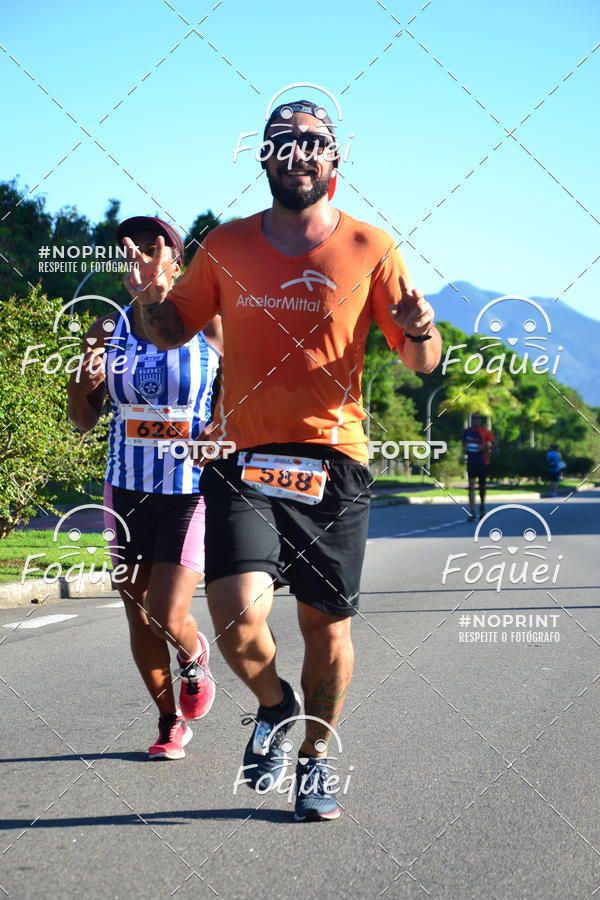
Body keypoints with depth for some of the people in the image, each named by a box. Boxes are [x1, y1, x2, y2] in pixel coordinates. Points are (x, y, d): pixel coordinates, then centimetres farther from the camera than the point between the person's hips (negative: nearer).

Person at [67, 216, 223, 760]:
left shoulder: (210, 327, -7)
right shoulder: (108, 330, 2)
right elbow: (84, 422, 8)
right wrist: (85, 382, -12)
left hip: (192, 492, -4)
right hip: (127, 490, 4)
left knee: (168, 616, -11)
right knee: (139, 618, 9)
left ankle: (194, 657, 26)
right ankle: (171, 721, 29)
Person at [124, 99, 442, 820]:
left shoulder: (370, 248, 2)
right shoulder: (227, 245, 7)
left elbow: (421, 362, 5)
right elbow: (171, 333, 17)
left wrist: (420, 332, -19)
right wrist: (153, 296, -5)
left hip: (333, 464, 0)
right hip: (241, 462, 0)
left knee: (326, 626, 7)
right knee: (238, 619, -17)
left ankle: (314, 756, 33)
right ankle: (275, 707, 17)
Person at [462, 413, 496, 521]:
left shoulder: (486, 432, -6)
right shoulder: (467, 432, 4)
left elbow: (494, 443, -8)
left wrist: (486, 448, -25)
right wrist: (464, 449, -1)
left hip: (483, 462, -1)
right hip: (471, 462, 1)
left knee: (482, 486, 13)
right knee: (471, 485, -11)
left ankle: (482, 506, 39)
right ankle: (472, 512, -15)